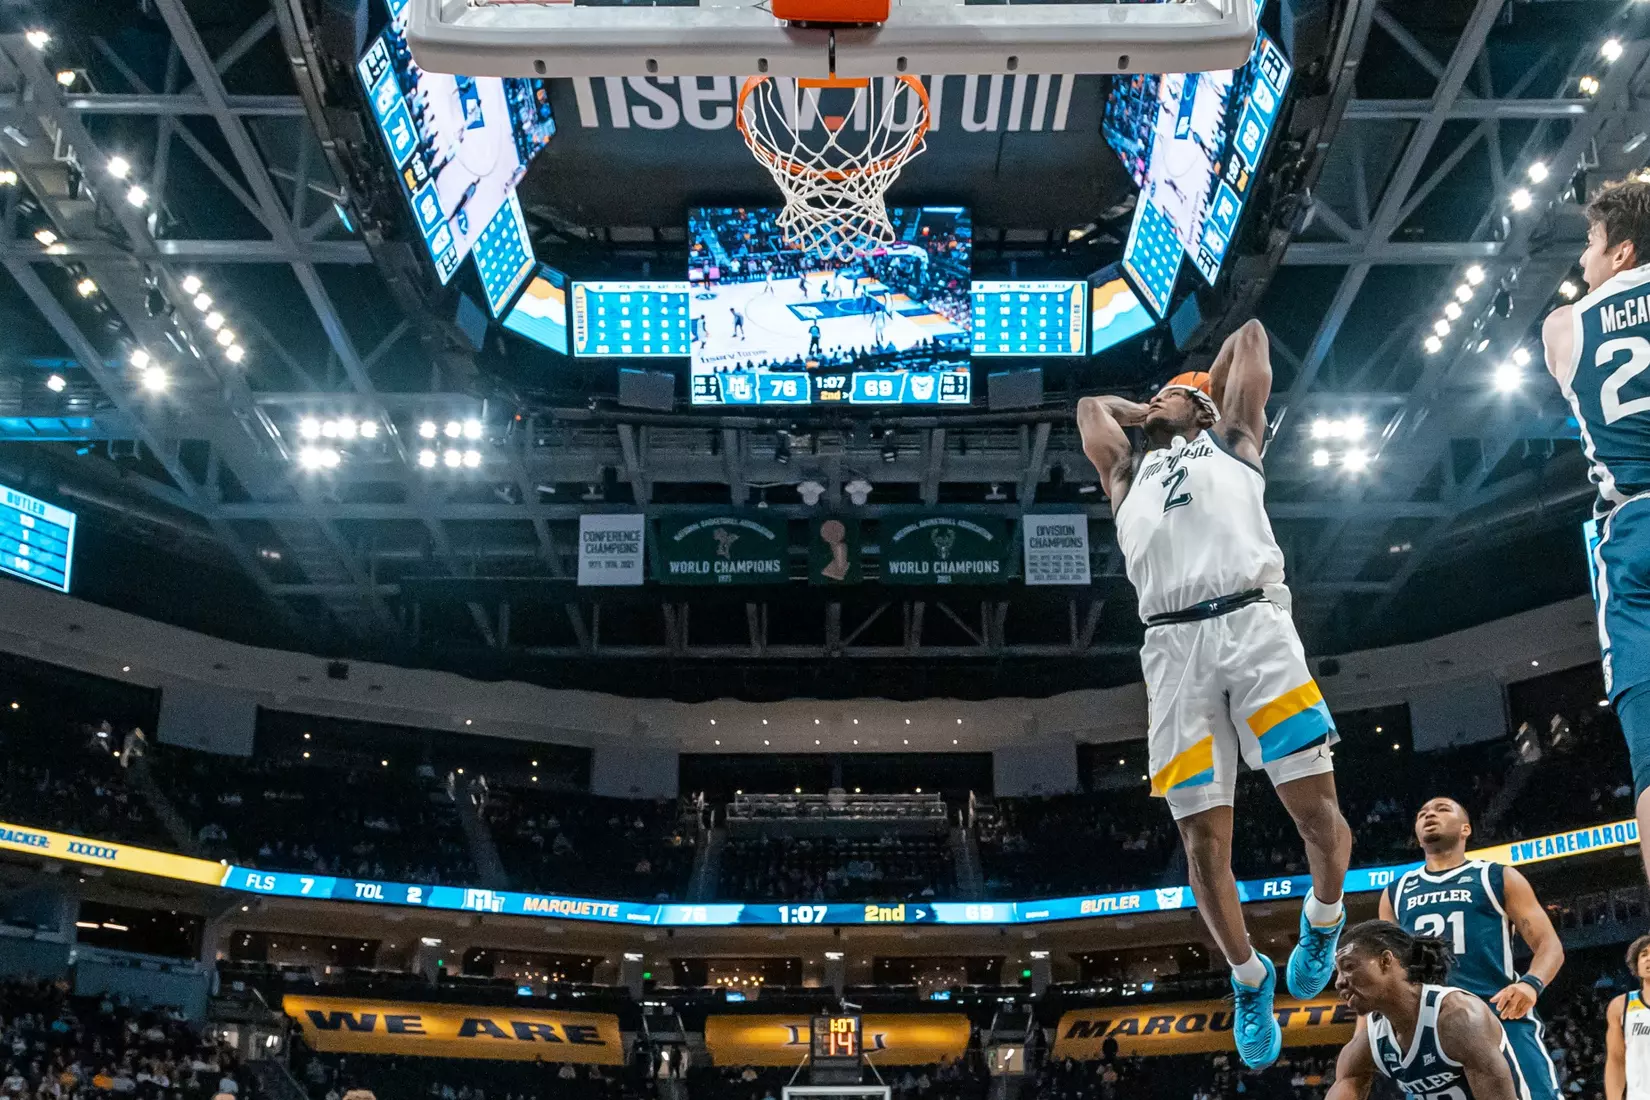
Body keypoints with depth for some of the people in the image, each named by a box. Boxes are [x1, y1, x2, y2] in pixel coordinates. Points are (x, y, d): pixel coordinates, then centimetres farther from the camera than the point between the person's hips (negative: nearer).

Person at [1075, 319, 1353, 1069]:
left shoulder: (1231, 441, 26)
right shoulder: (1128, 471, 32)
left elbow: (1249, 338, 34)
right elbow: (1091, 404, 48)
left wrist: (1203, 402, 45)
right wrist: (1145, 412, 47)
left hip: (1253, 623, -2)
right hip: (1175, 646, 2)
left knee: (1318, 812, -9)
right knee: (1204, 842, -4)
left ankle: (1323, 918, 20)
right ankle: (1249, 978, 16)